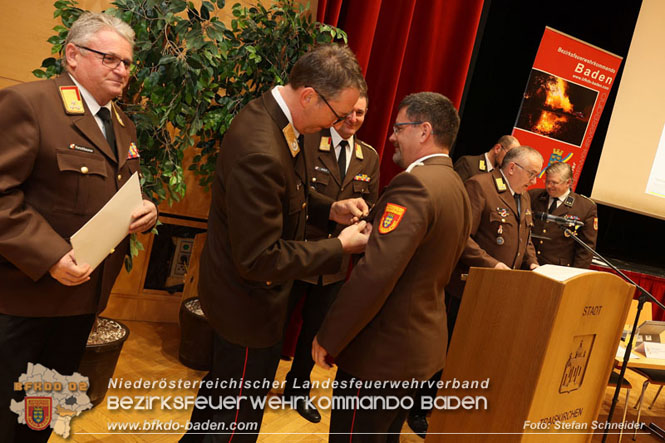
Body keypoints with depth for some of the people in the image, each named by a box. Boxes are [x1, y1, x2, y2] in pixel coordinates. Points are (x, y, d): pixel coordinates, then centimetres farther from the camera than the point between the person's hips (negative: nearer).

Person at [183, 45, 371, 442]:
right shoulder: (260, 151, -35)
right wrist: (340, 247, -22)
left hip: (239, 292, 10)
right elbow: (259, 260, -30)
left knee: (222, 387, 31)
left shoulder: (274, 115, -4)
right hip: (250, 305, -10)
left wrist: (331, 208, -3)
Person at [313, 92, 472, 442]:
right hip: (423, 343, 9)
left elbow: (375, 273, -28)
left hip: (383, 348, -9)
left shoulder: (415, 184, -21)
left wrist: (328, 338, -19)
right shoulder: (457, 188, 9)